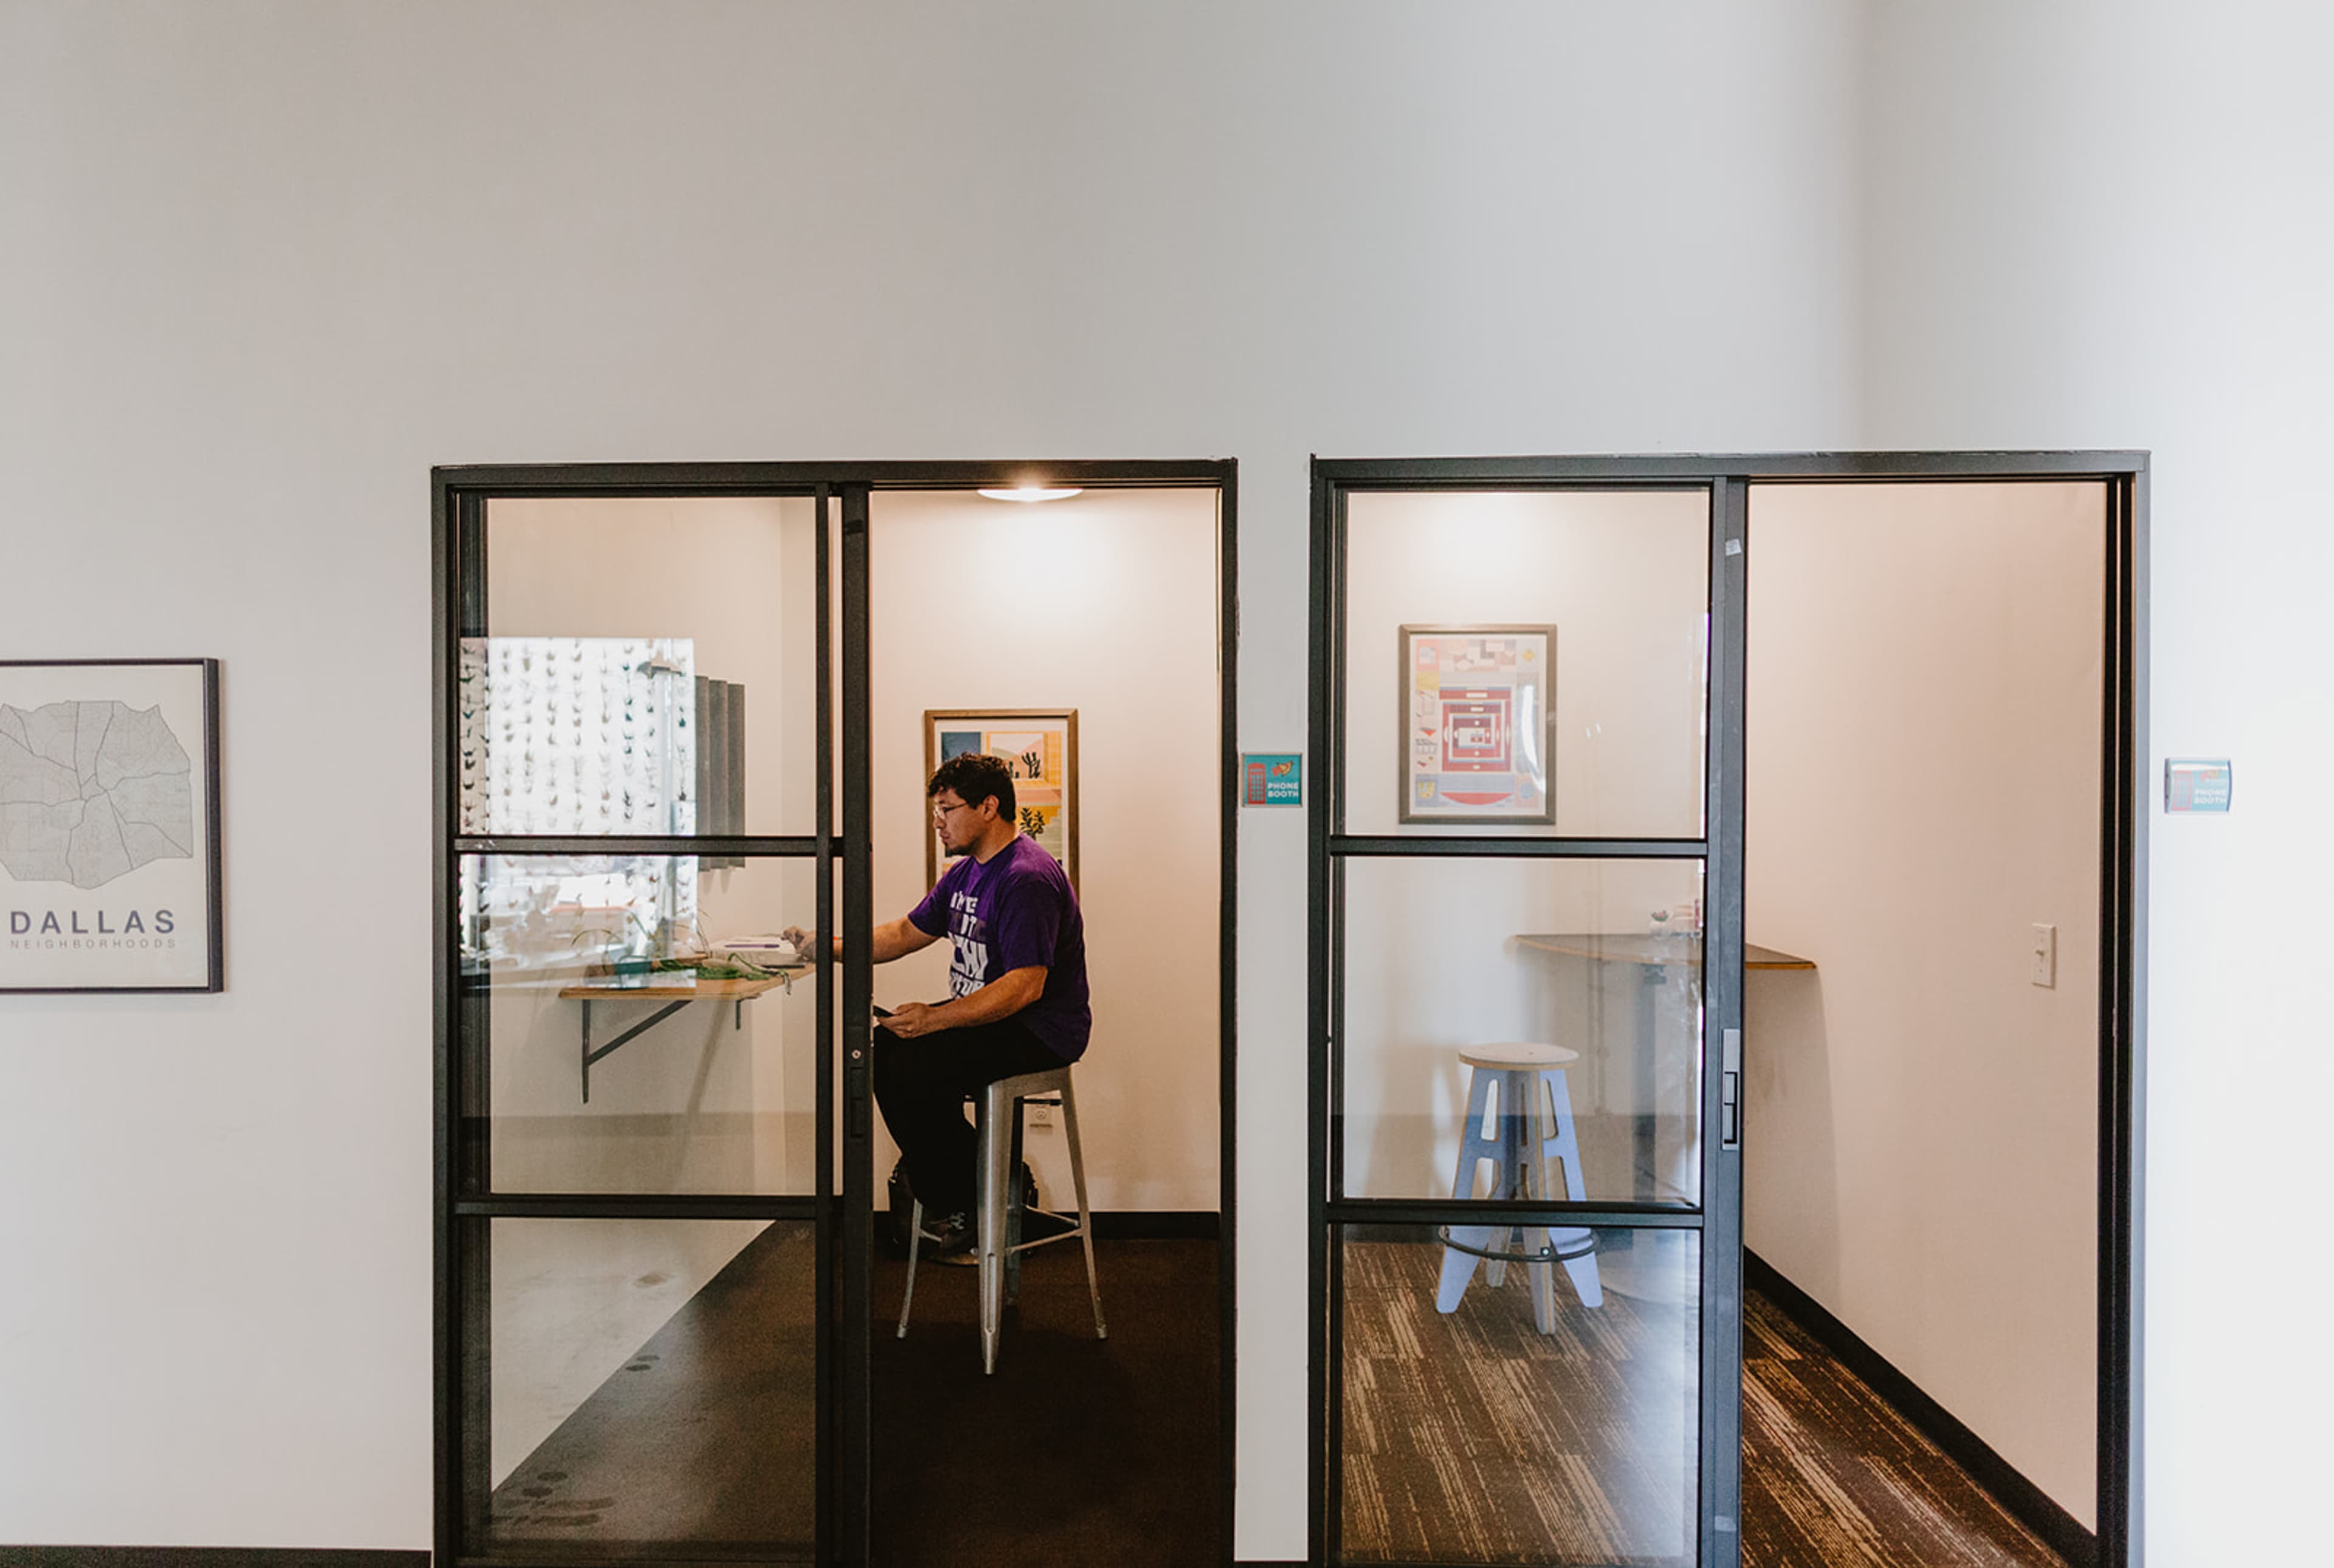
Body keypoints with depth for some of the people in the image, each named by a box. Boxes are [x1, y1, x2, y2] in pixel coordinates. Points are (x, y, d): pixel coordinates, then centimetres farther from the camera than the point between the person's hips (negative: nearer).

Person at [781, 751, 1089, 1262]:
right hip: (986, 1017, 10)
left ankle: (956, 1213, -3)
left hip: (1041, 1032, -10)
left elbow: (1026, 986, -27)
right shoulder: (966, 871, 12)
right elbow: (905, 934, 18)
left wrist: (934, 1019, -28)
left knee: (909, 1063, -22)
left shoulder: (1028, 879, -20)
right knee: (884, 1047, -2)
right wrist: (826, 947, 5)